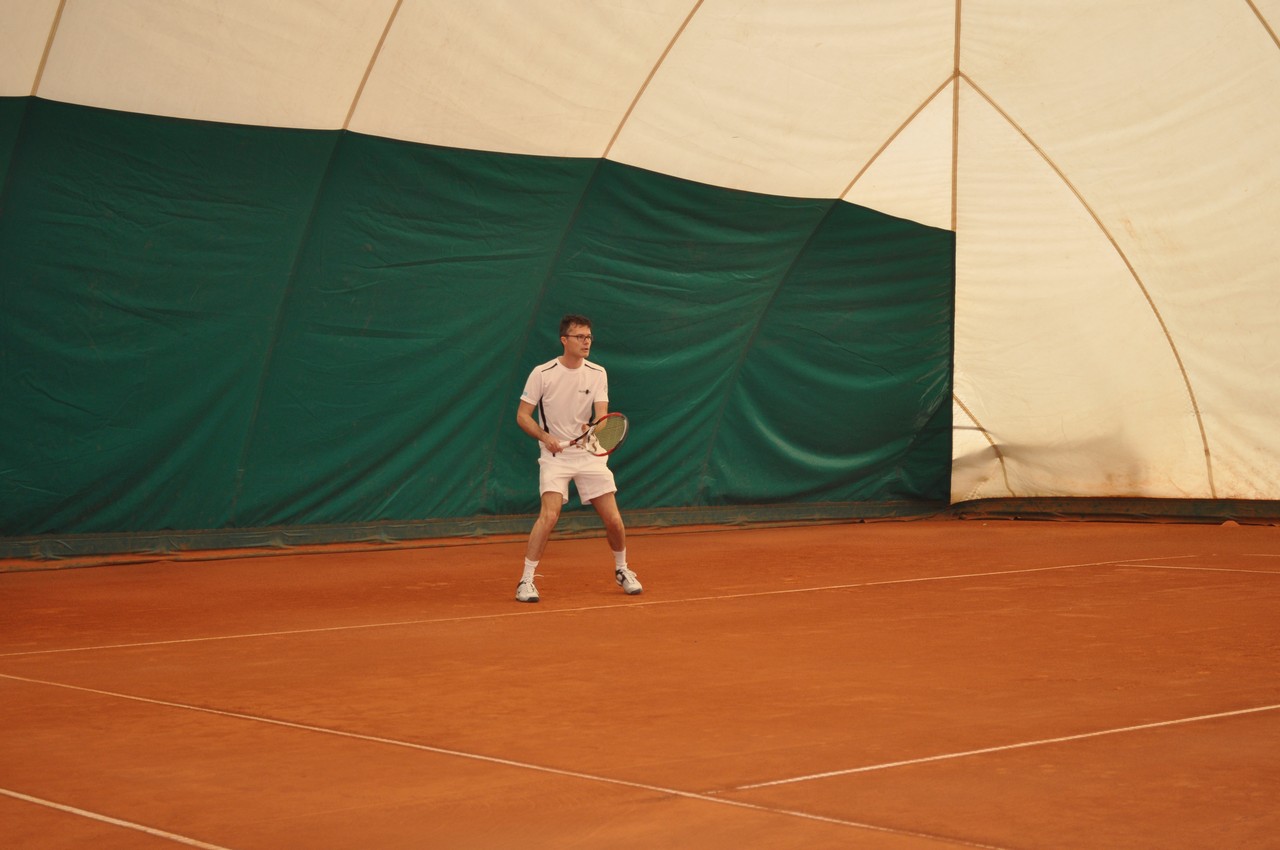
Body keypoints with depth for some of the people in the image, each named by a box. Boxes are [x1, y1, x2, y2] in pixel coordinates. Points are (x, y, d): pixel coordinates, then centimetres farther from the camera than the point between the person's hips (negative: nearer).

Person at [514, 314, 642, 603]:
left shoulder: (597, 373, 0)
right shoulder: (542, 373, -8)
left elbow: (602, 414, -10)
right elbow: (522, 416, -4)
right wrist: (545, 437, -20)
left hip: (590, 454, 3)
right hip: (555, 456, -3)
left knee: (614, 520, -1)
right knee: (550, 514, -23)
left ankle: (622, 571, 26)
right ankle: (526, 580, -13)